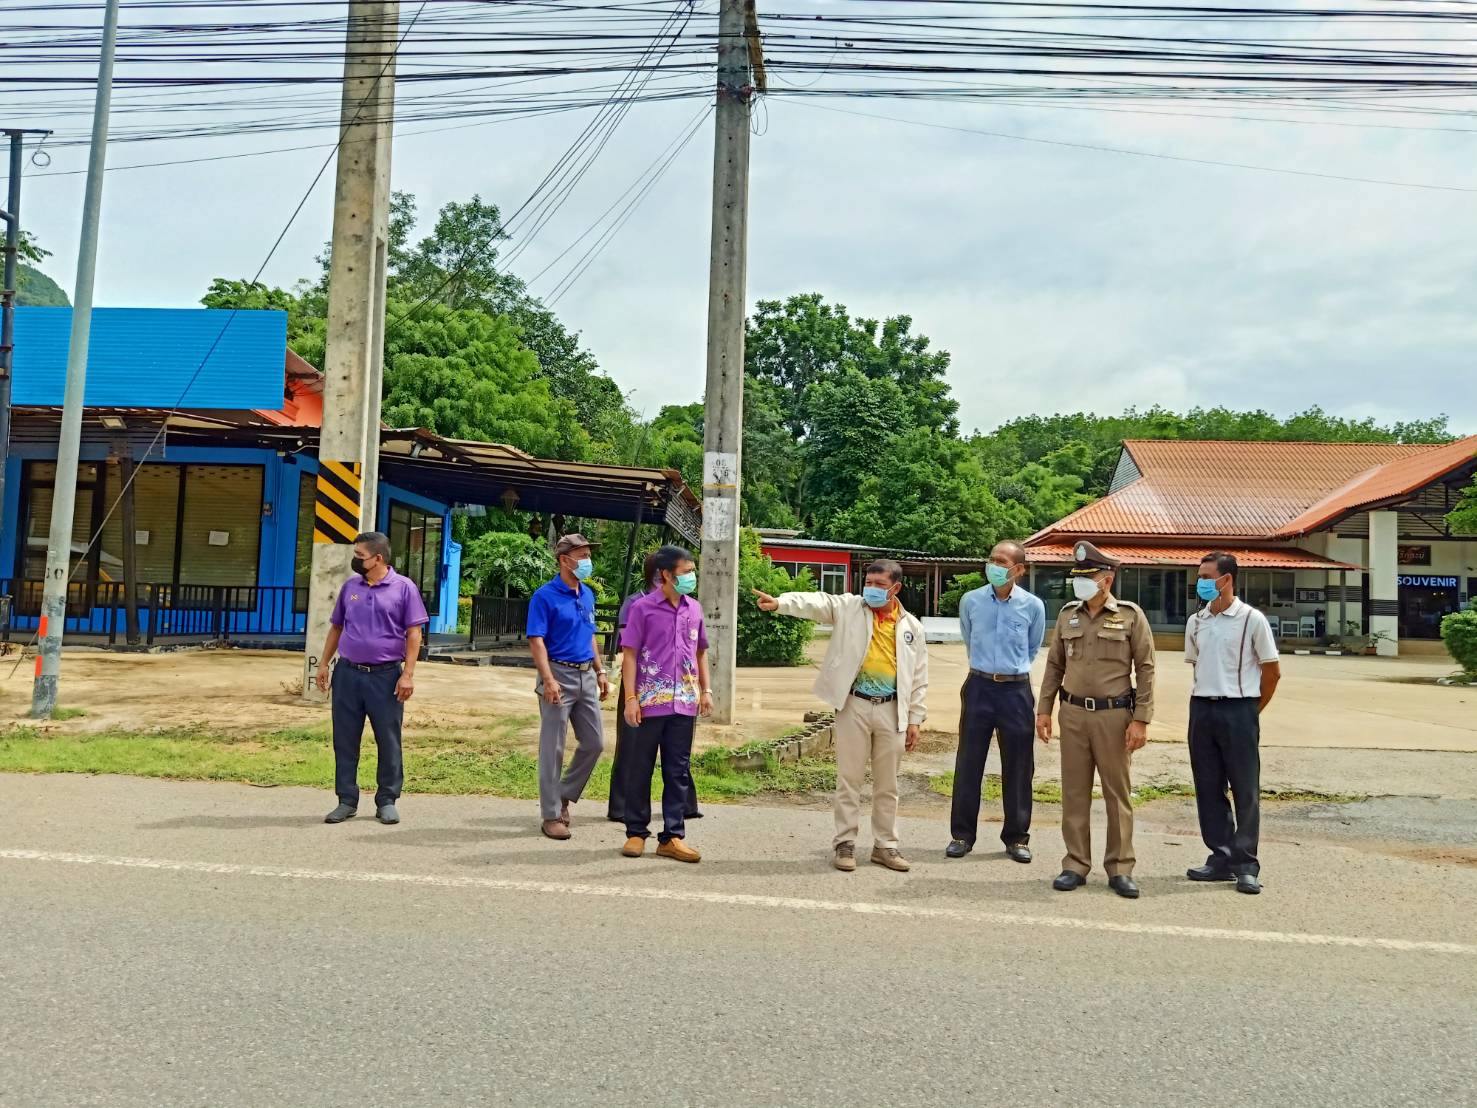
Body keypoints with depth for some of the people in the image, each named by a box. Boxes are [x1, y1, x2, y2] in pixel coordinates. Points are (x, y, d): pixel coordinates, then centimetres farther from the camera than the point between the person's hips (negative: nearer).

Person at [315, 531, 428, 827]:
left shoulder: (404, 587, -3)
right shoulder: (350, 587, 9)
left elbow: (413, 634, -6)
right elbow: (336, 628, 17)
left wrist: (408, 674, -12)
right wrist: (324, 664, 11)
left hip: (386, 675, -4)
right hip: (348, 673, 4)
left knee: (389, 741, 4)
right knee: (345, 740, 7)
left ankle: (387, 801, 15)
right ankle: (347, 800, 18)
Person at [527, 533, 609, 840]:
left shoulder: (588, 595, 12)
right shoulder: (545, 596, -10)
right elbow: (536, 641, -15)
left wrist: (600, 672, 15)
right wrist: (548, 680, -24)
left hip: (586, 676, 7)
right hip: (559, 675, -7)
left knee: (594, 742, 10)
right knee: (553, 748, 1)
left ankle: (564, 795, 28)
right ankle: (551, 815, 11)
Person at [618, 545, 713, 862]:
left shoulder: (694, 609, 9)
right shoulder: (643, 608, -5)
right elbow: (629, 654, -5)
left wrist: (706, 689, 11)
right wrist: (630, 699, -11)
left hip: (684, 704, 4)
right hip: (650, 702, -4)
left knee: (678, 771, 7)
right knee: (639, 769, 6)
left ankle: (672, 836, 14)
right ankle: (636, 832, 19)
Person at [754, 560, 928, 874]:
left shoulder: (911, 626, 6)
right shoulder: (849, 607, 1)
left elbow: (919, 677, 9)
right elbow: (815, 602, -16)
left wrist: (915, 719, 6)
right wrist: (780, 603, -34)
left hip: (892, 710, 2)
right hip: (854, 706, -2)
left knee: (887, 784, 10)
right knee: (849, 779, 4)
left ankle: (885, 845, 23)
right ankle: (845, 844, 14)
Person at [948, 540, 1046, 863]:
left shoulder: (1033, 606, -3)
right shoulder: (971, 601, -1)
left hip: (1016, 690, 0)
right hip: (979, 687, 1)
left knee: (1018, 767, 6)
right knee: (968, 763, 4)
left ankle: (1016, 837, 19)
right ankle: (962, 835, 15)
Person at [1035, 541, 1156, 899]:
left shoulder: (1131, 616, -2)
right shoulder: (1067, 614, 8)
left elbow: (1145, 669, -3)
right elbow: (1054, 665, 13)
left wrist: (1141, 720, -8)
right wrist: (1044, 709, 8)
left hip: (1113, 714, -3)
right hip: (1073, 713, 3)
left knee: (1118, 793, 5)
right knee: (1074, 792, 7)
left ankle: (1120, 869, 16)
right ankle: (1076, 865, 16)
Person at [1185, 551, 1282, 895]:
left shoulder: (1251, 619, -6)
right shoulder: (1196, 622, 9)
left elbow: (1272, 671, 0)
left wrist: (1251, 711, 3)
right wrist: (1205, 702, 13)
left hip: (1238, 711, -5)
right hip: (1202, 709, 5)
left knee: (1245, 790, 0)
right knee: (1208, 788, 9)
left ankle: (1246, 865, 7)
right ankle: (1221, 858, 19)